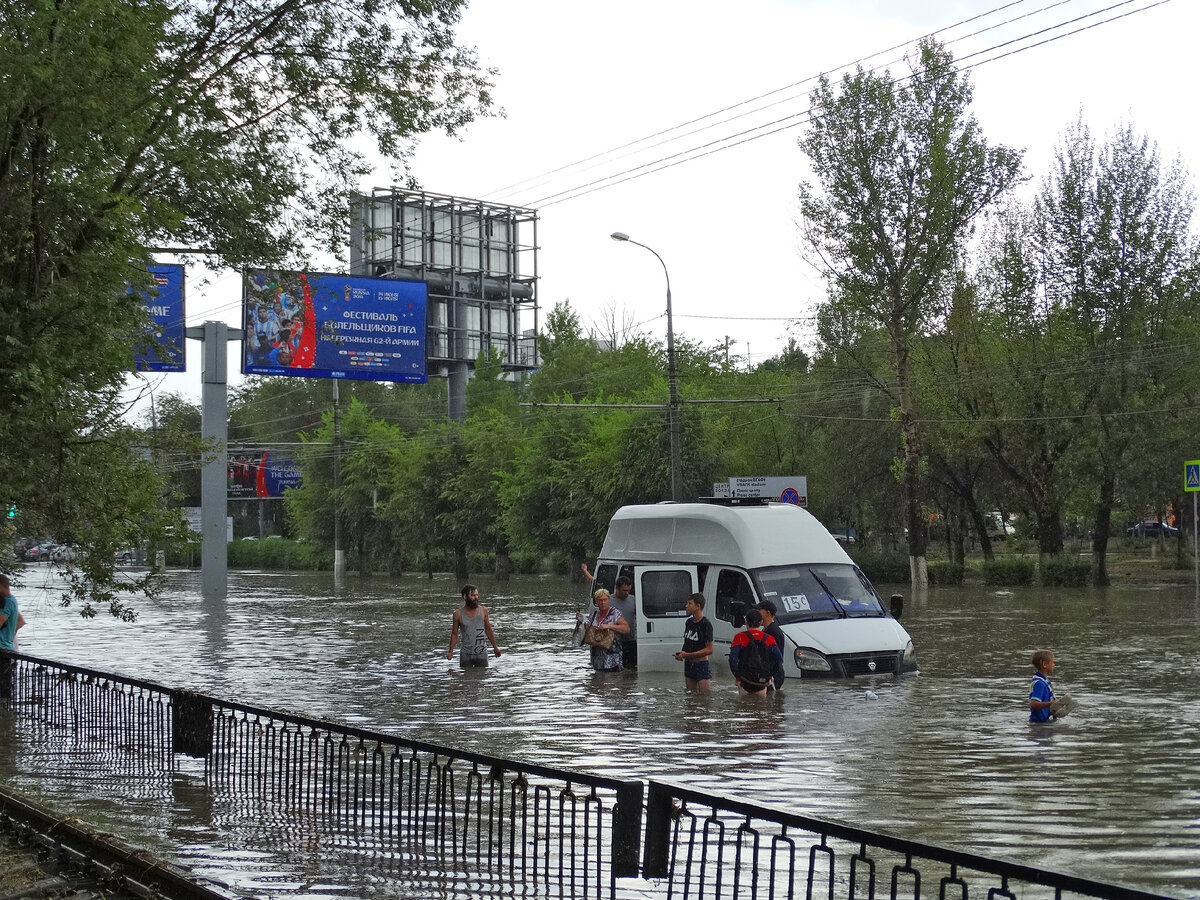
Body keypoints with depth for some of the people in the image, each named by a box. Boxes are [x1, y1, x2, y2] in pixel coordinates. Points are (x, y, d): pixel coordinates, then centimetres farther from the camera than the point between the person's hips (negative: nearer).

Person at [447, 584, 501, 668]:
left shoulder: (483, 610, 2)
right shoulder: (458, 614, -2)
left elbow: (488, 630, 13)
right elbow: (454, 634, 5)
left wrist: (495, 647, 18)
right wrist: (450, 651, -5)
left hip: (481, 653, 1)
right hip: (466, 654, -1)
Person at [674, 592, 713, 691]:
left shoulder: (706, 625, -14)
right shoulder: (689, 622, 10)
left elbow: (709, 650, -16)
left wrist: (687, 654, -17)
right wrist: (681, 654, -1)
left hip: (702, 665, -8)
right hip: (689, 664, 8)